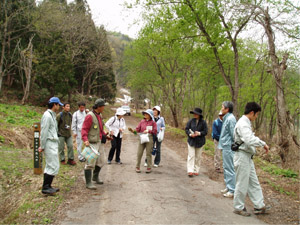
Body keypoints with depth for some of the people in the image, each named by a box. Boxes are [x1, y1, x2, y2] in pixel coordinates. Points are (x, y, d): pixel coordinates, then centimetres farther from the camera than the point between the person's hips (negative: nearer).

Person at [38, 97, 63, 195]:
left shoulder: (52, 115, 18)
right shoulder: (47, 115, -13)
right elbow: (44, 132, -16)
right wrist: (42, 146, -14)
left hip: (53, 143, 10)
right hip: (50, 144, -10)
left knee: (49, 166, 14)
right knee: (54, 166, -10)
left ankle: (48, 186, 22)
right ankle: (45, 188, -4)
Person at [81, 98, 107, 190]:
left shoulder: (99, 115, 14)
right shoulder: (90, 116, -14)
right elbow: (84, 129, -18)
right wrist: (85, 140, -31)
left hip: (100, 142, 9)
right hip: (92, 143, -9)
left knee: (101, 161, 17)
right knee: (90, 162, -8)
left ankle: (95, 177, 37)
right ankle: (88, 183, -1)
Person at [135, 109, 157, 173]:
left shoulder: (153, 122, 2)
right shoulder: (142, 121, 10)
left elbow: (155, 131, -2)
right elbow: (137, 129, 10)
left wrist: (148, 131, -12)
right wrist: (141, 133, -8)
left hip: (149, 138, -2)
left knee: (148, 153, 1)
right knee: (139, 153, -1)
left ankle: (149, 168, 10)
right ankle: (137, 167, 9)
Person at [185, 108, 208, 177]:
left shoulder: (203, 122, -3)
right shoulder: (191, 121, 0)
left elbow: (205, 132, -3)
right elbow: (186, 129, 2)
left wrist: (199, 133, -21)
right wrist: (190, 134, -16)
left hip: (199, 142, 0)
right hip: (191, 141, 0)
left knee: (198, 157, 9)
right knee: (191, 156, -5)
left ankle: (196, 170, 20)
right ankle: (190, 171, -6)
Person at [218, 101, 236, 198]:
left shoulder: (230, 118, -17)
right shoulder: (226, 118, 14)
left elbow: (233, 134, -18)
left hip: (228, 148, -10)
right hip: (225, 147, 10)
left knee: (230, 169, -4)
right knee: (226, 168, 17)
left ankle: (232, 190, 2)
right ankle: (228, 187, 27)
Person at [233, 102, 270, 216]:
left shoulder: (246, 123, 14)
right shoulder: (242, 124, -20)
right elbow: (250, 140, -31)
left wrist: (263, 144, 11)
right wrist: (263, 144, -19)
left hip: (248, 157, 10)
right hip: (242, 156, -10)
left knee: (254, 183, 15)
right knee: (242, 184, 2)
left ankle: (259, 206, 24)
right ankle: (238, 208, 16)